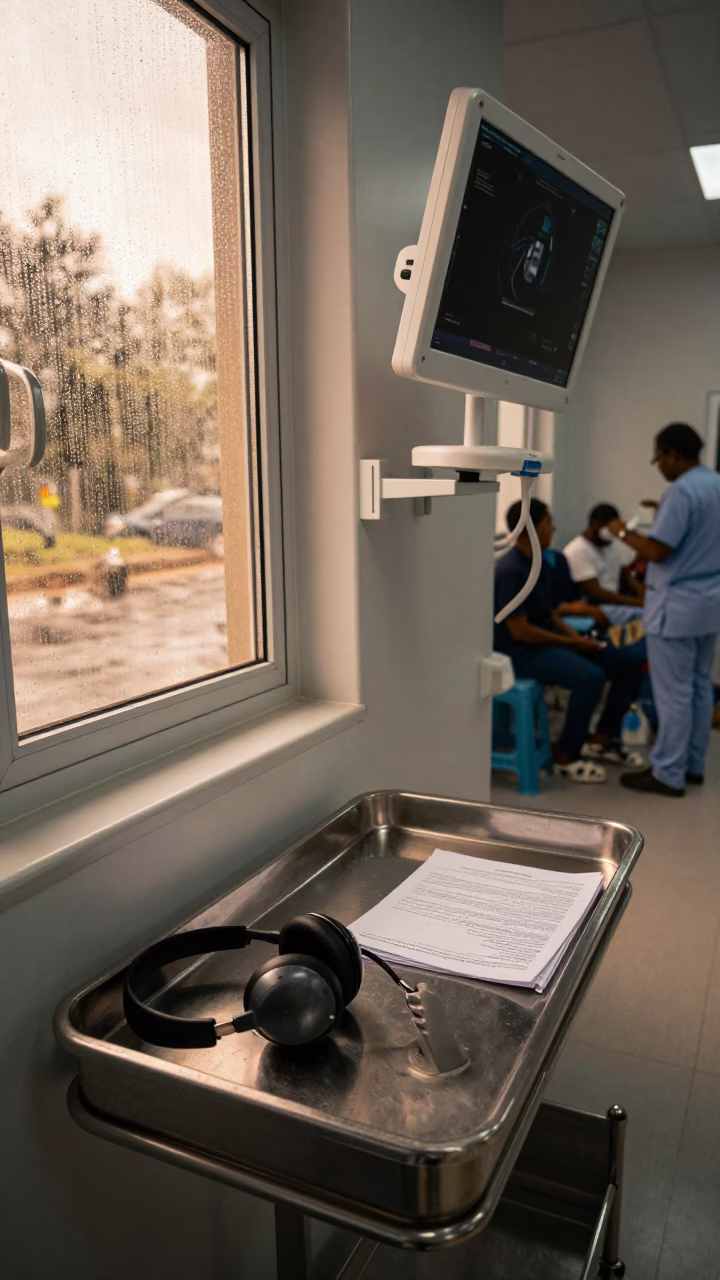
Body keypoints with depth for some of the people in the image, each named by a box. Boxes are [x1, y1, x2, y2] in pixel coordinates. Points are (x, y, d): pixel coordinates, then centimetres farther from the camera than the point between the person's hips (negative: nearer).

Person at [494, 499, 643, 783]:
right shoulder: (511, 570, -20)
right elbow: (520, 631, -22)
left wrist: (576, 637, -1)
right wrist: (571, 643, -15)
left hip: (548, 640, 10)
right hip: (522, 651, -10)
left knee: (627, 664, 2)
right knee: (590, 677, -33)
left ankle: (601, 738, 14)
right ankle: (566, 755, -15)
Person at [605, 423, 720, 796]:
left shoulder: (681, 491, -20)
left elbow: (658, 550, -22)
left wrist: (624, 533, -7)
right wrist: (663, 514, 20)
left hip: (678, 606, -10)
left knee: (673, 693, -2)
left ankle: (668, 774, 6)